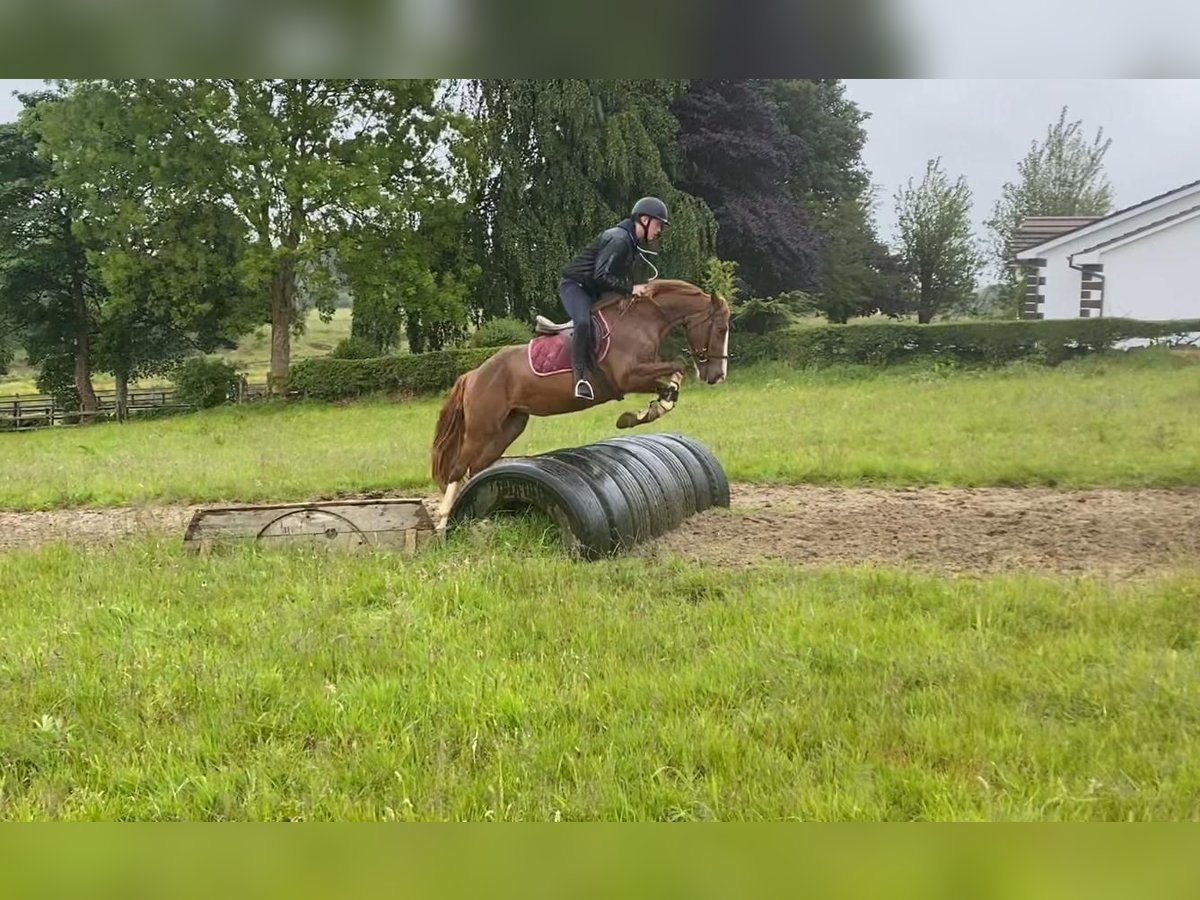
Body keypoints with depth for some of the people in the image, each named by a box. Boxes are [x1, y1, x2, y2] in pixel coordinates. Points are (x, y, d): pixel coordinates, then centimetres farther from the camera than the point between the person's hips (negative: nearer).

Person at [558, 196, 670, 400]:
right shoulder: (619, 240, -23)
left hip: (593, 291, 11)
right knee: (583, 322, -34)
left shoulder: (633, 244, 8)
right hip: (574, 285, -11)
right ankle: (580, 377, -33)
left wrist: (638, 290, 0)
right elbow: (600, 277, -29)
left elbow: (621, 277, 15)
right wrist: (631, 289, -26)